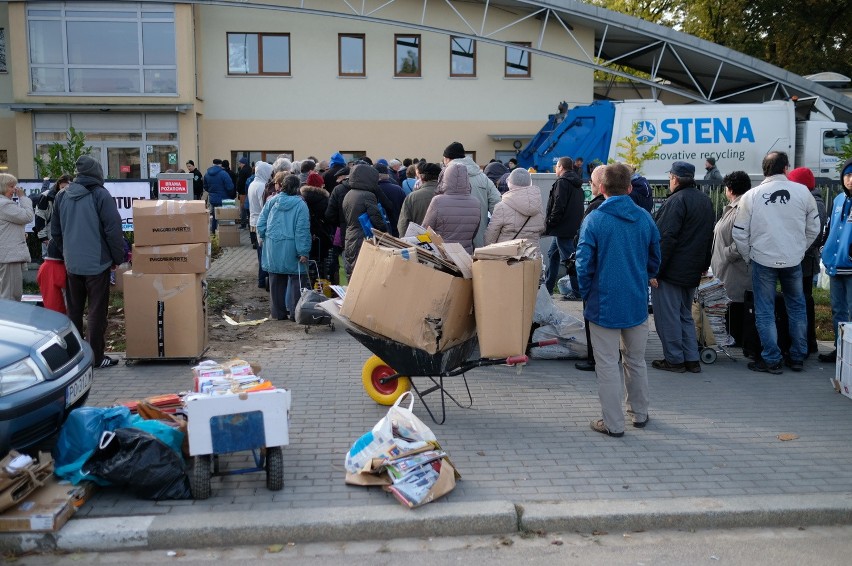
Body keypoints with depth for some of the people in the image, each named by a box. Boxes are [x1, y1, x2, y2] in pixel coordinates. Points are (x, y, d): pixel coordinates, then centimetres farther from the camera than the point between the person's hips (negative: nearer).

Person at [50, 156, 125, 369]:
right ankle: (95, 357, 4)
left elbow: (55, 231, 13)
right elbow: (113, 230, -13)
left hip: (72, 264, 5)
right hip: (97, 263, -5)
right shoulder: (100, 195, -11)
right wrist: (118, 257, -3)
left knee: (74, 310, 16)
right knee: (97, 311, 1)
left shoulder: (62, 196, 6)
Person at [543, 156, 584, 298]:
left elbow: (558, 207, -21)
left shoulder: (562, 182, -13)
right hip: (573, 227, 10)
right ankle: (548, 287, 28)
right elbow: (579, 206, 19)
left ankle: (577, 292, -6)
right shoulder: (577, 185, 16)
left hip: (562, 228, -10)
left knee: (568, 259, -7)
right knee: (553, 254, 20)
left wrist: (549, 224, -12)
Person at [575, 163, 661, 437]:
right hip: (637, 302, 4)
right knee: (636, 361, 20)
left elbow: (583, 265, -12)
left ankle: (613, 423, 11)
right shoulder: (645, 218, -1)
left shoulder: (594, 220, -13)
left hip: (604, 303, -4)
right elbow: (655, 260, 9)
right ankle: (640, 413, 34)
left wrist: (587, 295, 3)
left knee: (607, 364, 5)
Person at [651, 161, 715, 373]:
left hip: (671, 270, -9)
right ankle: (692, 359, 19)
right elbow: (709, 236, 20)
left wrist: (655, 268, -19)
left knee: (668, 316, 1)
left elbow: (666, 238, -21)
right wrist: (704, 265, 26)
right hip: (692, 272, 9)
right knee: (685, 315, 17)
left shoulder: (676, 200, -16)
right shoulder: (705, 200, 13)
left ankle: (674, 359, 6)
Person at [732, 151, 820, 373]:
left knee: (765, 311, 7)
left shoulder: (751, 196, -8)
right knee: (797, 307, 17)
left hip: (763, 260, -2)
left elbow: (740, 233, -4)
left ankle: (771, 360, 9)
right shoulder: (802, 191, -5)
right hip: (793, 260, 2)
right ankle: (798, 357, 23)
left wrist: (749, 256, 10)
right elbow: (813, 228, 4)